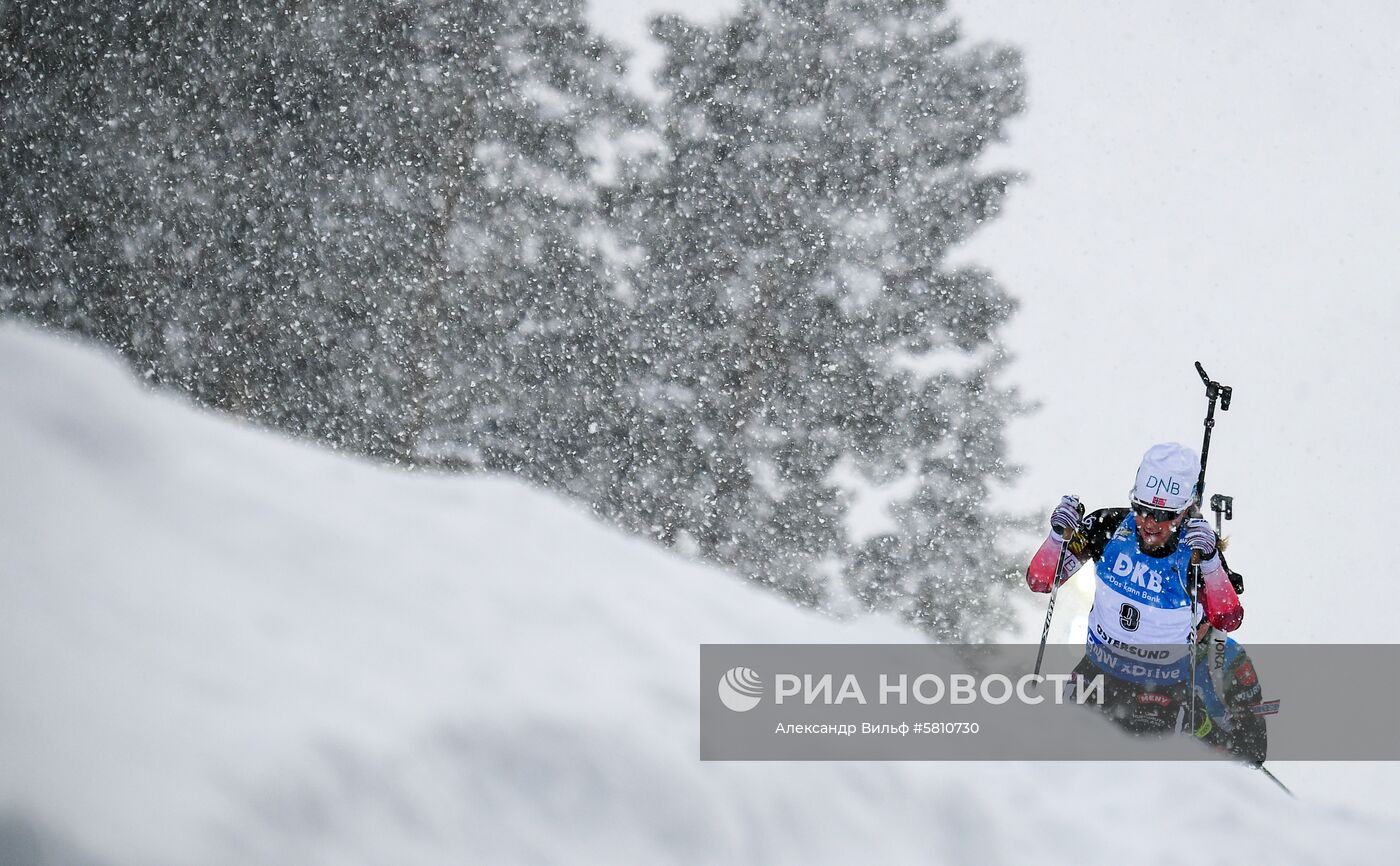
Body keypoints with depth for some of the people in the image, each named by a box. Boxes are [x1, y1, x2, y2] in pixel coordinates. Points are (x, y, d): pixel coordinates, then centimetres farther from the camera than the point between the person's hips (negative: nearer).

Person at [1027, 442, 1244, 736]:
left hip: (1164, 689, -2)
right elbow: (1038, 581, -12)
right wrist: (1059, 535, -29)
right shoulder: (1110, 527, -13)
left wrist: (1210, 562, -40)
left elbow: (1228, 621, -28)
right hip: (1100, 671, 2)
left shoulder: (1197, 547, -16)